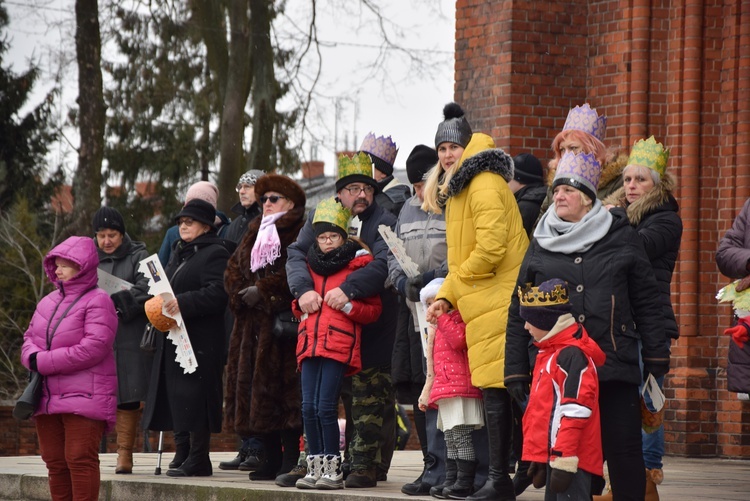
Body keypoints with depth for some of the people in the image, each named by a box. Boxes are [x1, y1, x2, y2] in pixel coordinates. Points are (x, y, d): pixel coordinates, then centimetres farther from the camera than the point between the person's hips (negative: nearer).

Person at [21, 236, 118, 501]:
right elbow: (29, 337, 18)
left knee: (80, 459, -11)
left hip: (84, 399, -7)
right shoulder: (48, 302, 16)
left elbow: (94, 347, -18)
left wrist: (44, 362, -16)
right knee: (55, 461, 9)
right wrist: (33, 357, -9)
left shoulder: (97, 301, -8)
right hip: (47, 397, 8)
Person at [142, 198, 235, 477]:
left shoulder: (215, 254, -7)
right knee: (175, 396, 9)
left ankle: (198, 460, -6)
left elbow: (216, 294, -19)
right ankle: (182, 454, 15)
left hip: (200, 339, -9)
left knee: (193, 397, -9)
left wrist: (182, 303, -27)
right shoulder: (179, 253, 21)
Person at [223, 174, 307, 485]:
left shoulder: (299, 233, -2)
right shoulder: (254, 234, 23)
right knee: (254, 387, 4)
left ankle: (290, 459, -11)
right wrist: (240, 293, -1)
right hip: (252, 325, 8)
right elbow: (234, 269, 19)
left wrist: (262, 290, -15)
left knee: (282, 387, -12)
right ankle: (271, 458, 9)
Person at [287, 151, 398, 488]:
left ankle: (365, 464, -4)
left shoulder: (384, 222, -4)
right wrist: (303, 288, -23)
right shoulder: (320, 217, 9)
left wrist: (348, 289, -33)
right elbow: (296, 255, -3)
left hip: (372, 329, -4)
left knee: (369, 394, -7)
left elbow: (383, 264, -21)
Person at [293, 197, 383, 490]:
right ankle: (315, 467, 5)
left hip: (339, 342, -5)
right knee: (308, 407, -1)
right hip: (310, 341, 5)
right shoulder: (310, 266, 19)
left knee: (325, 407, -12)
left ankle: (333, 469, -6)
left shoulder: (357, 265, 4)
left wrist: (348, 305, -13)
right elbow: (298, 307, 32)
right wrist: (302, 303, 9)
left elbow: (373, 310, 3)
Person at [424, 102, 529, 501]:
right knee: (493, 392, 8)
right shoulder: (457, 190, 23)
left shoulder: (484, 185, -10)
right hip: (483, 306, 10)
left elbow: (490, 247, -21)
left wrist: (454, 286, -7)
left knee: (495, 390, -10)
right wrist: (447, 297, 10)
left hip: (498, 303, -10)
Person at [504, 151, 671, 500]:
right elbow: (518, 313, 13)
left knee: (624, 451, -2)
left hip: (614, 367, -2)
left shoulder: (621, 238, 6)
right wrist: (515, 371, 8)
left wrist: (656, 356, 5)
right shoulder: (540, 246, 11)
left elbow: (646, 302, 8)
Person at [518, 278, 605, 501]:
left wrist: (564, 460, -22)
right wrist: (540, 457, 27)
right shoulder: (548, 353, 19)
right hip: (552, 455, 11)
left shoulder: (572, 356, -14)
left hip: (570, 458, -11)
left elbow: (576, 411, -20)